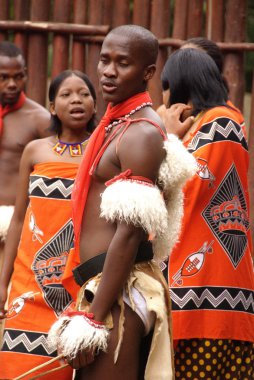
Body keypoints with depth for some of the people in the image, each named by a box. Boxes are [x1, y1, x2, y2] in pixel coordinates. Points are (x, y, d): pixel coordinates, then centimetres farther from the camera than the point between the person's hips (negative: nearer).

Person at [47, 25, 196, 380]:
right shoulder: (116, 124, 17)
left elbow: (129, 233, -19)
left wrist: (92, 321, -21)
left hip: (119, 287, -10)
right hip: (100, 283, 10)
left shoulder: (142, 133, -12)